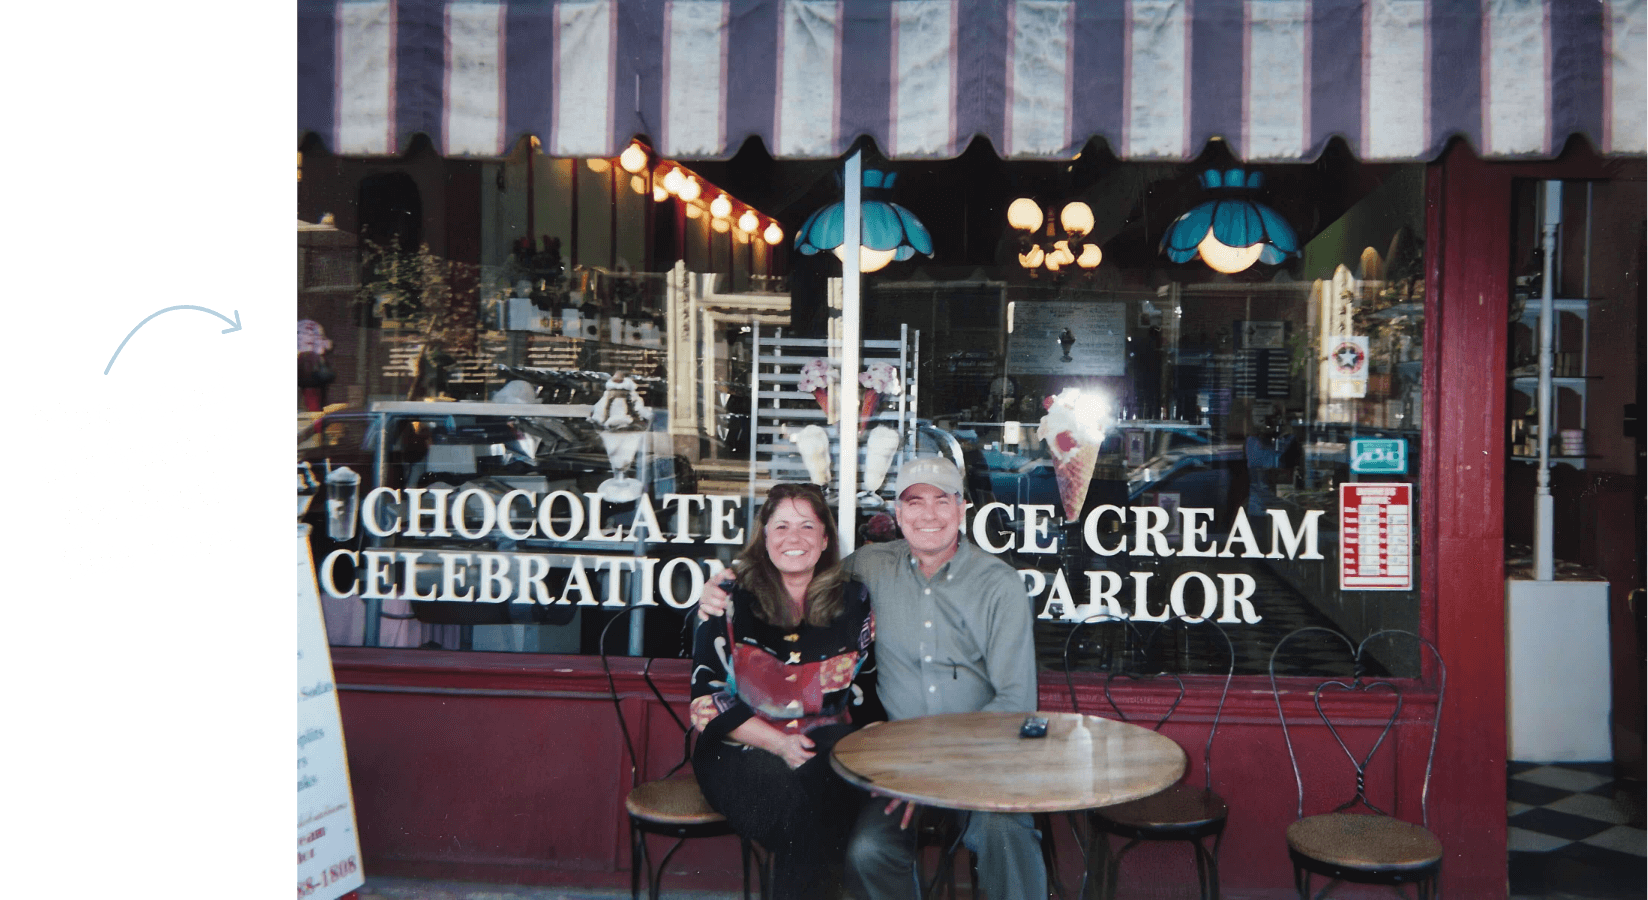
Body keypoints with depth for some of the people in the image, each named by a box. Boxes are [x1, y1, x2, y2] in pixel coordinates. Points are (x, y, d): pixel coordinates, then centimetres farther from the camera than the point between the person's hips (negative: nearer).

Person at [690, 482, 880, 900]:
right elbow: (708, 700, -1)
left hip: (827, 745, 2)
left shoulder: (853, 602, 7)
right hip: (740, 752, -2)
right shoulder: (730, 601, 1)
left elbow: (865, 691, 10)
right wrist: (779, 744, -13)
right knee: (798, 805, -32)